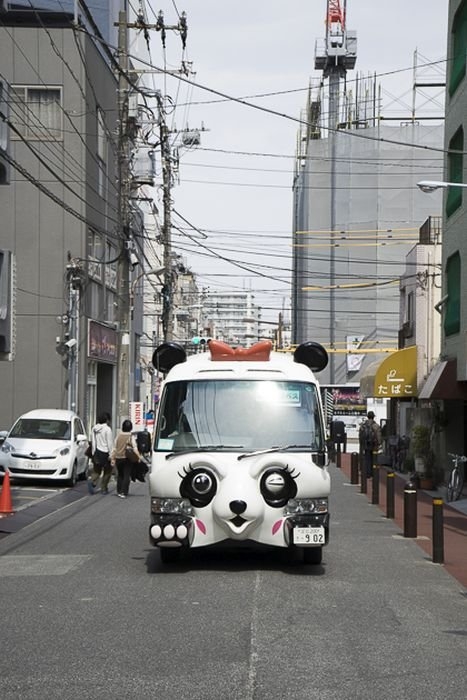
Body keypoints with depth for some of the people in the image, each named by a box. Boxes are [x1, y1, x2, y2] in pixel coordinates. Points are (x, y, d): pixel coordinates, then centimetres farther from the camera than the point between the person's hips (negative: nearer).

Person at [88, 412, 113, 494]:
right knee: (107, 472, 9)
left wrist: (93, 453, 14)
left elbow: (93, 442, 10)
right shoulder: (107, 429, -12)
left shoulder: (94, 429, 8)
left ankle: (92, 481, -18)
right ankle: (104, 488, 10)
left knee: (96, 470, 11)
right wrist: (110, 454, -10)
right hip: (105, 453, -5)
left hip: (96, 452, 5)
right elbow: (109, 443, -13)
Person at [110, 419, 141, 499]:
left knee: (120, 475, 17)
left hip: (118, 458, 4)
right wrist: (139, 456, -15)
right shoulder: (131, 436, -7)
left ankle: (119, 491, 19)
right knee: (126, 476, 1)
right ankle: (123, 492, -7)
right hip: (127, 458, -4)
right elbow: (135, 448, -16)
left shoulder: (118, 436, 3)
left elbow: (114, 448, 5)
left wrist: (112, 458, 10)